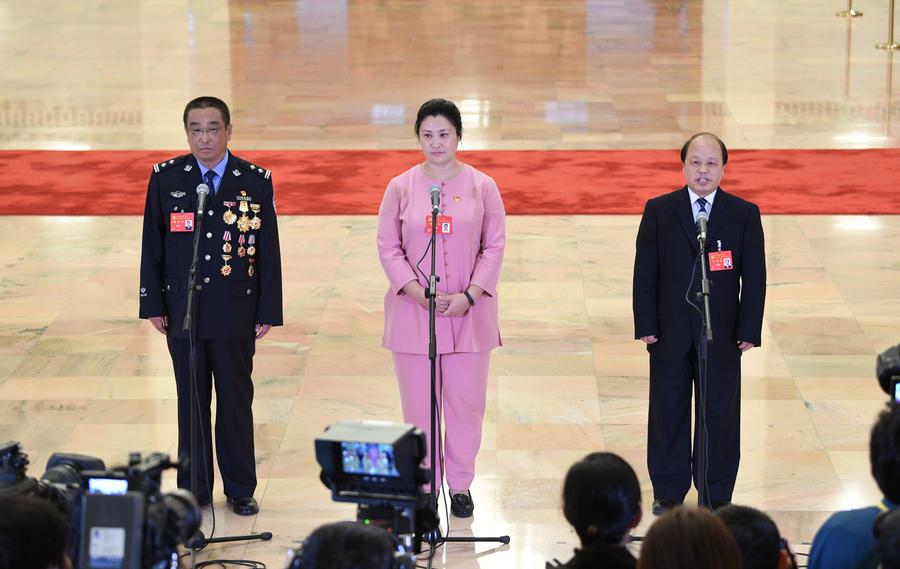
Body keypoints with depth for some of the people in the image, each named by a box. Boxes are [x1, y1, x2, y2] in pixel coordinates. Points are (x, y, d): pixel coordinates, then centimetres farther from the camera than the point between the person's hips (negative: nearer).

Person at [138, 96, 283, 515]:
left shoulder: (256, 181, -1)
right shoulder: (165, 178, 1)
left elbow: (268, 250, 1)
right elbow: (152, 245, 5)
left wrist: (268, 311, -2)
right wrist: (153, 304, 1)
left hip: (235, 311, -1)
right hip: (182, 310, 1)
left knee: (236, 401, 6)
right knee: (191, 402, 9)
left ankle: (240, 490, 17)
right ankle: (194, 489, 18)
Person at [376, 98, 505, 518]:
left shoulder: (482, 187, 0)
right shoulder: (401, 188, 0)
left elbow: (494, 246, 1)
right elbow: (388, 247, 0)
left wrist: (470, 295, -11)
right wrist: (418, 293, -12)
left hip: (469, 312, 0)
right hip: (413, 311, 0)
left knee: (467, 401, 5)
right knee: (418, 403, 4)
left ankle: (460, 483, 20)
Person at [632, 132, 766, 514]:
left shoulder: (744, 214, 1)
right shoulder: (659, 211, 2)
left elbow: (754, 277, 1)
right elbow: (645, 272, 2)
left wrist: (749, 330, -5)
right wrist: (646, 326, -5)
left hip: (722, 335, 0)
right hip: (670, 332, 0)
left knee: (720, 414, 4)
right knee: (668, 411, 8)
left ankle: (716, 496, 15)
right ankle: (669, 493, 20)